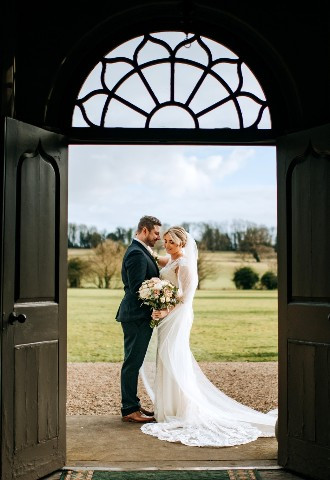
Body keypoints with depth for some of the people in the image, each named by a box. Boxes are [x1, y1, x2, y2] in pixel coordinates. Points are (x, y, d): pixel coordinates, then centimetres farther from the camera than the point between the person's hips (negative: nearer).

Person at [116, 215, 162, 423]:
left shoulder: (141, 252, 16)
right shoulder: (137, 254, -17)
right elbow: (137, 288, -22)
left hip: (139, 316, 10)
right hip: (138, 316, -10)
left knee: (134, 363, 15)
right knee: (132, 363, -3)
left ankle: (132, 405, 24)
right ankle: (130, 410, 3)